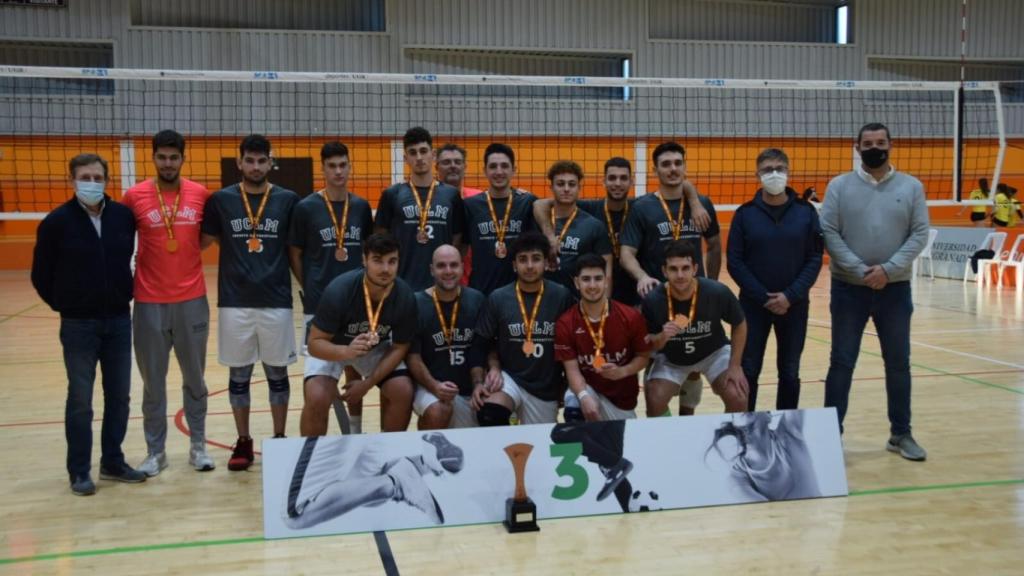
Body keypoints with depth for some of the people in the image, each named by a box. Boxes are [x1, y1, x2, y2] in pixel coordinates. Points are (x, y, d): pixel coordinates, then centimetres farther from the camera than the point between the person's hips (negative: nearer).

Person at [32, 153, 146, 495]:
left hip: (119, 320, 3)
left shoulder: (124, 216, -1)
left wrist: (125, 295, 8)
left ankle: (113, 462, 24)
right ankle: (79, 472, 14)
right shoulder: (57, 221, -8)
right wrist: (64, 306, 3)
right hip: (78, 325, -3)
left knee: (119, 396, 10)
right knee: (80, 400, 4)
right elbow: (41, 275, 0)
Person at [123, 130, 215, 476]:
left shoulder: (200, 194, 1)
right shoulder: (135, 196, -3)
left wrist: (181, 253, 2)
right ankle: (155, 451, 19)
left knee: (194, 378, 11)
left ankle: (198, 445, 24)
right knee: (153, 382, 7)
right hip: (149, 303, -1)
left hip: (192, 300, 1)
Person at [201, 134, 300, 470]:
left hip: (276, 301, 0)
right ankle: (243, 442, 20)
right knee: (238, 374, 8)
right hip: (234, 301, 0)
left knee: (277, 372, 8)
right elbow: (205, 242, 9)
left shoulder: (288, 200, 1)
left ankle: (279, 440, 21)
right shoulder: (220, 200, 1)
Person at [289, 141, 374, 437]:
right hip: (320, 305, -4)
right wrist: (309, 288, 0)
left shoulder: (361, 207, 6)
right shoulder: (306, 207, -4)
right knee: (317, 387, -13)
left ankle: (355, 432, 36)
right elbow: (294, 253, 3)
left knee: (356, 372, 17)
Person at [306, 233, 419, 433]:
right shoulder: (339, 290, -34)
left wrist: (368, 383, -19)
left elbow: (399, 348, -12)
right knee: (317, 399, -25)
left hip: (377, 348, 3)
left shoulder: (405, 297, -25)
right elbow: (315, 343, -29)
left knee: (403, 393, -15)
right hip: (333, 347, -3)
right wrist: (346, 351, -49)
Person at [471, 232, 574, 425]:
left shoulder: (561, 296, -6)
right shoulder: (497, 298, -5)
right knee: (489, 415, -31)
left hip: (546, 387, 1)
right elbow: (481, 343, 1)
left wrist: (567, 383, 2)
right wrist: (478, 382, -11)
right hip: (509, 377, -1)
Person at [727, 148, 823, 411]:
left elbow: (815, 259, -2)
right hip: (754, 304, -1)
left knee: (789, 372, 10)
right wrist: (764, 297, -13)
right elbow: (735, 262, -5)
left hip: (794, 305, 1)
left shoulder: (806, 212, 1)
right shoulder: (745, 214, -1)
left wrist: (791, 296, -14)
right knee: (748, 371, 3)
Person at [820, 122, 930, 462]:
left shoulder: (911, 187, 4)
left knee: (898, 363, 10)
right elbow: (828, 233, -7)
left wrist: (889, 269, -16)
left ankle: (901, 434, 24)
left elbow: (919, 234, -2)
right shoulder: (839, 186, 0)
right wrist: (859, 270, -16)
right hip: (849, 288, -1)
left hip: (895, 288, 2)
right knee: (841, 363, 4)